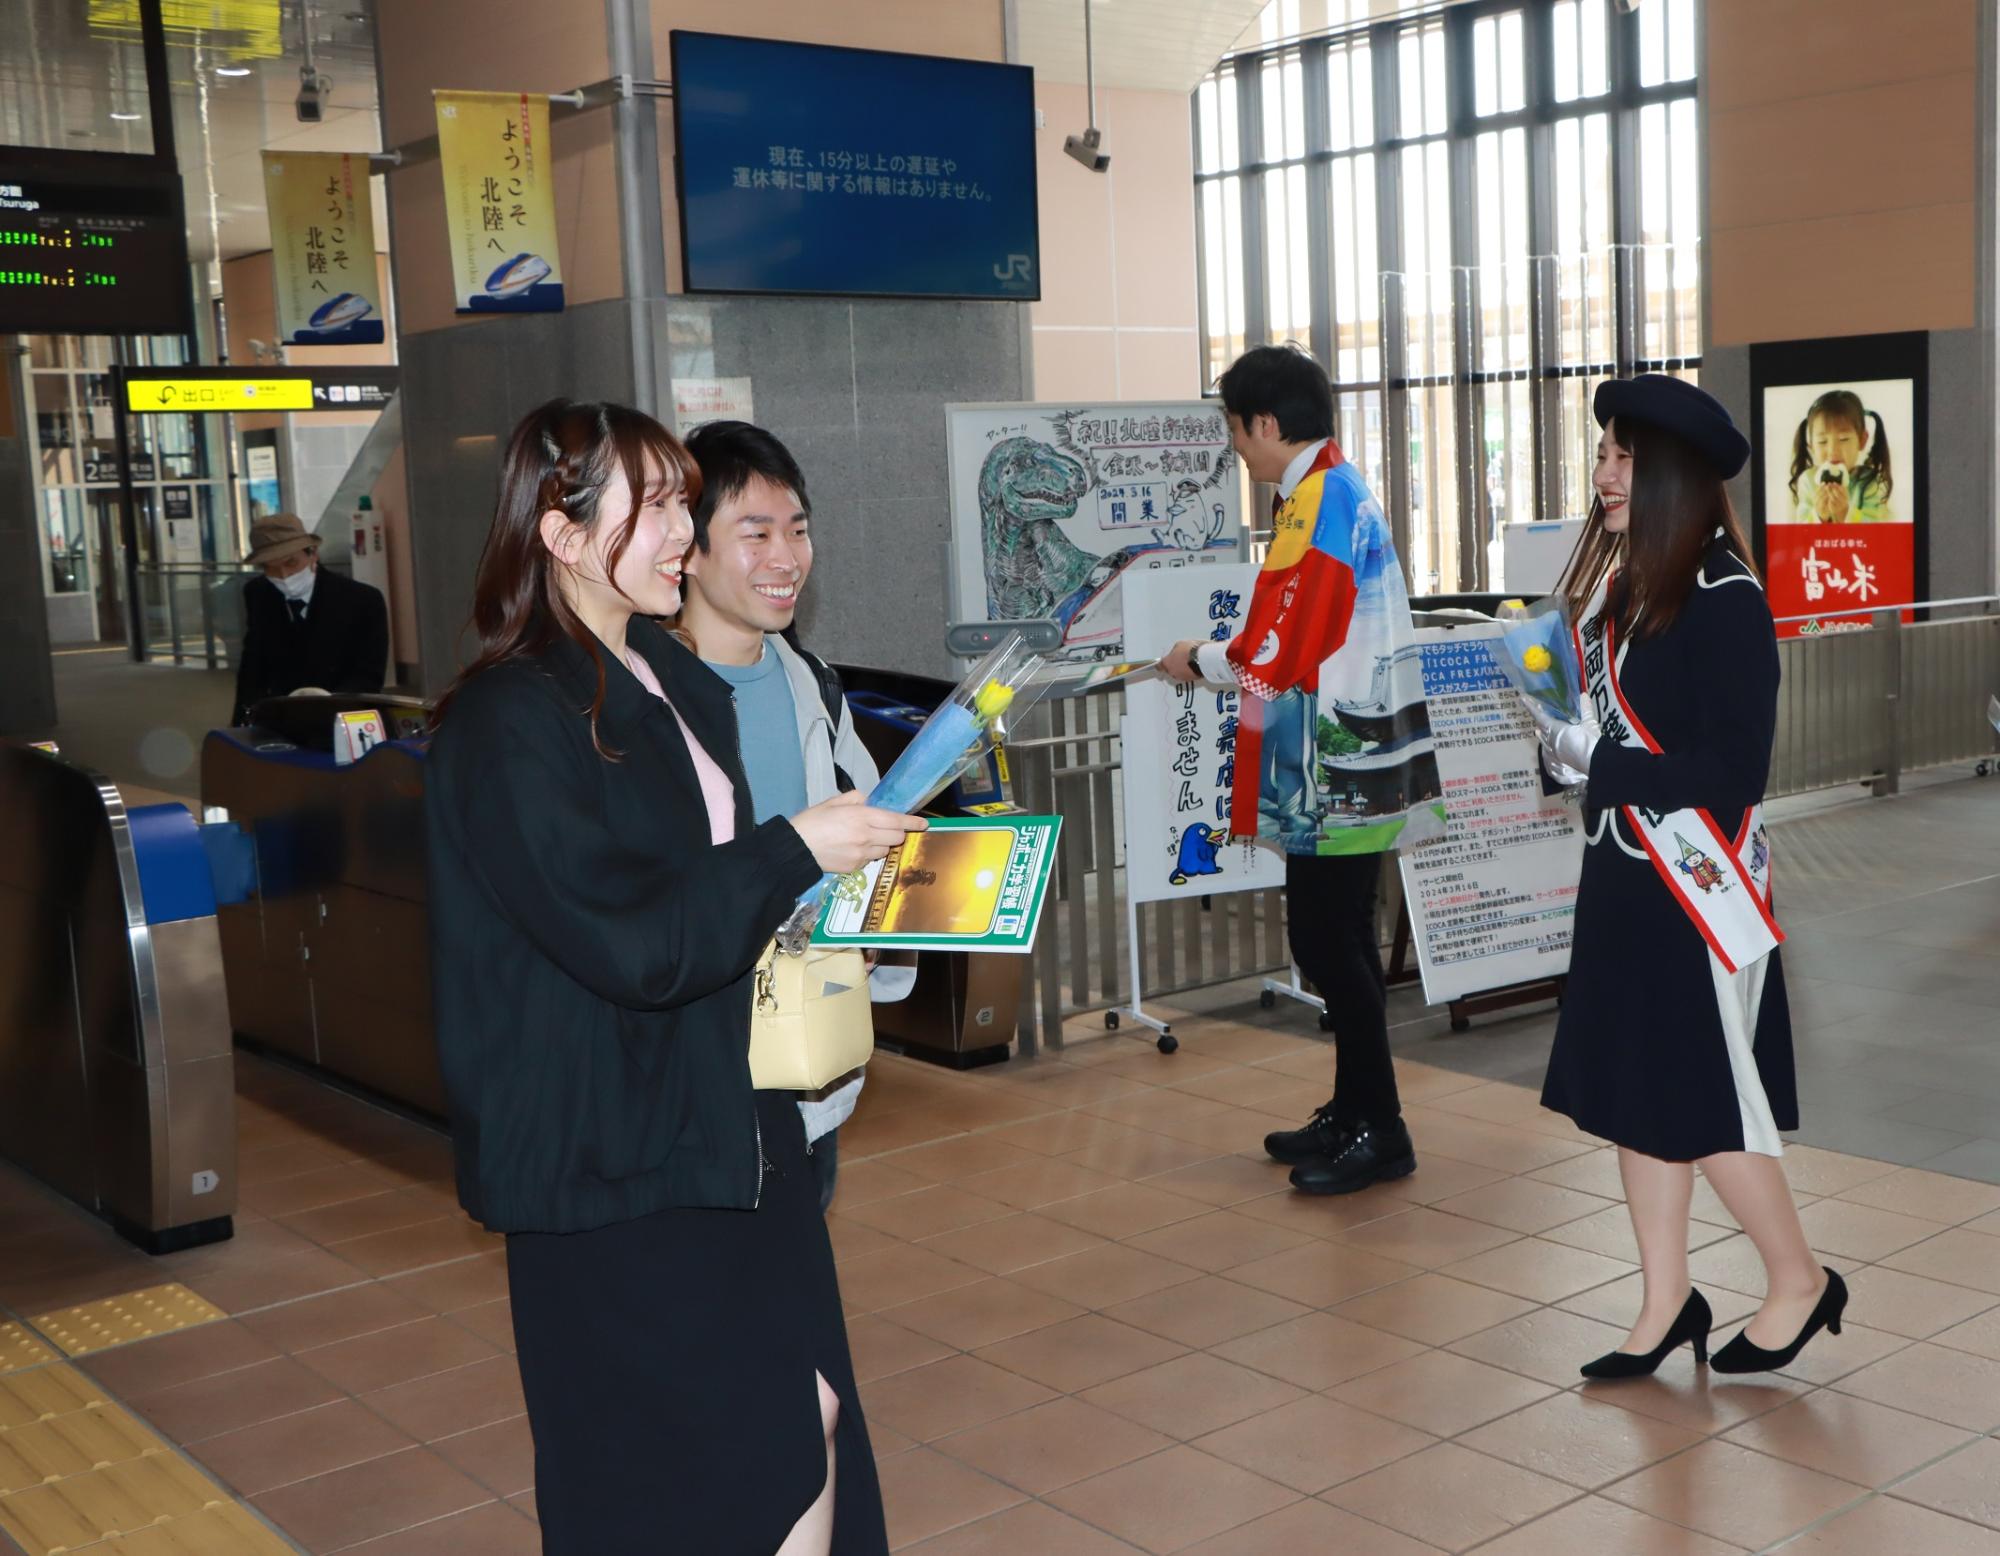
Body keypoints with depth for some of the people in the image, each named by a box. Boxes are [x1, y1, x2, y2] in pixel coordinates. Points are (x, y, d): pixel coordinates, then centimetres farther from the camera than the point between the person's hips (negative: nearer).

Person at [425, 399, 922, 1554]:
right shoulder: (509, 722, -17)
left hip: (731, 1123, 8)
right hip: (613, 1154, -8)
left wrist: (798, 908, 8)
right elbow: (629, 942, -23)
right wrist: (795, 851, -18)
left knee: (806, 1425, 9)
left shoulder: (673, 680, 10)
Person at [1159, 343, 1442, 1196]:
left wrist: (1202, 661, -4)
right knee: (1338, 940, 16)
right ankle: (1353, 1112, 26)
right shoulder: (1341, 493, 15)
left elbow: (1283, 653, -19)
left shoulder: (1319, 504, -17)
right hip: (1349, 763, 10)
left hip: (1337, 774, -10)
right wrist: (1227, 655, 18)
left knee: (1326, 942, -4)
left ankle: (1378, 1133, 4)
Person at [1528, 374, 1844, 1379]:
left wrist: (1596, 765, -18)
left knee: (1700, 1104, 3)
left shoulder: (1723, 598, -16)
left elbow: (1735, 770, -18)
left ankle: (1799, 1281, 24)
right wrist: (1559, 741, -4)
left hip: (1697, 888, -8)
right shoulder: (1611, 582, 7)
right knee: (1630, 1095, 12)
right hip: (1621, 877, 8)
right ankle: (1666, 1304, 26)